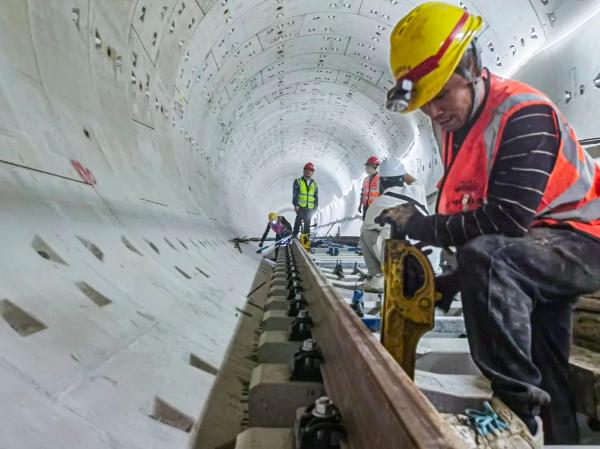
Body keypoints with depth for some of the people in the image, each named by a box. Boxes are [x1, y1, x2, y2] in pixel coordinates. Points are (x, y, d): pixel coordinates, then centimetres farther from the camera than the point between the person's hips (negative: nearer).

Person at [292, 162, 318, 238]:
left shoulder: (314, 183, 17)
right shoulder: (298, 181, 6)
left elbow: (316, 196, 18)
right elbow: (295, 194, -3)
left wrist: (315, 207, 9)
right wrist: (296, 204, -13)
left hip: (310, 208, 3)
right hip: (300, 206, -3)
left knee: (307, 223, 4)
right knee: (299, 221, -10)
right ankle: (295, 235, -5)